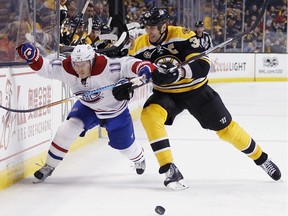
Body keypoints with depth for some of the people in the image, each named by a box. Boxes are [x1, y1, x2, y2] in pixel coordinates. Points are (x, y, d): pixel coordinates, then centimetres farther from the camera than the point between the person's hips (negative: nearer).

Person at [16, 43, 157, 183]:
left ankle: (138, 158, 53)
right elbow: (45, 67, -20)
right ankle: (49, 166, -5)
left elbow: (128, 64, -43)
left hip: (116, 110, -2)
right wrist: (32, 56, -38)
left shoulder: (106, 67, -39)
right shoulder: (66, 69, -26)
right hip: (87, 107, 2)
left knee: (124, 144, 14)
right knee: (69, 128, -21)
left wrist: (144, 68, -62)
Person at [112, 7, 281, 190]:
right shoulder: (140, 46, -12)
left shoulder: (183, 35, -23)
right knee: (149, 115, -28)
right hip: (166, 93, 2)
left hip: (195, 89, -2)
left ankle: (261, 158, 27)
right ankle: (169, 169, -23)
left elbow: (203, 65, -31)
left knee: (225, 127, 2)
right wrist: (126, 89, -25)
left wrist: (178, 72, -47)